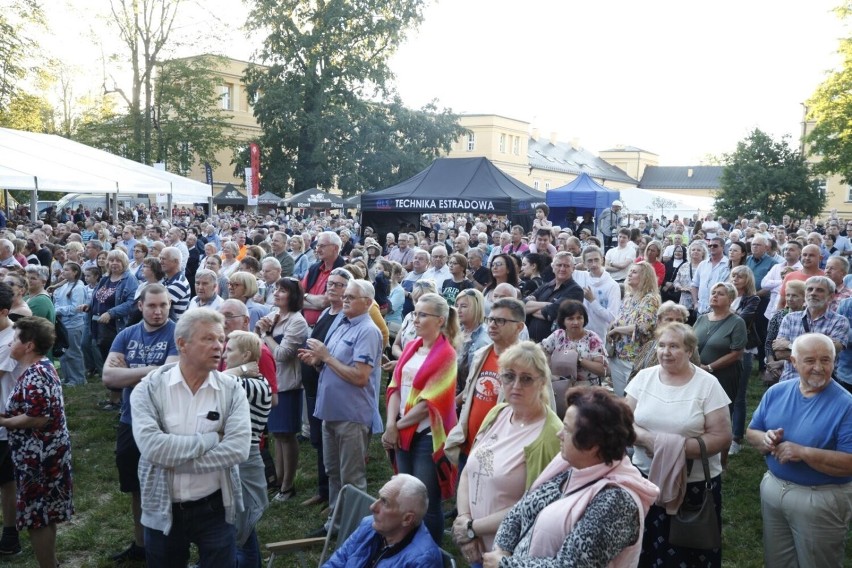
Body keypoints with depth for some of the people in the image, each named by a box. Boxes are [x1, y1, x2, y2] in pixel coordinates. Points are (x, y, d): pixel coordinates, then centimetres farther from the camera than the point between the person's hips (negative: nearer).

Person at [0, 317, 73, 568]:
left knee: (37, 516, 1)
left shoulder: (34, 375, -21)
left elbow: (38, 418, -27)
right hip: (45, 454, 10)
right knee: (45, 512, 20)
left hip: (39, 457, -10)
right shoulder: (43, 367, 10)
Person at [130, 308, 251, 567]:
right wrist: (212, 439, -20)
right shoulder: (149, 389, -9)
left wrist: (174, 459, -20)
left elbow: (238, 448, -19)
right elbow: (152, 447, -24)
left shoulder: (232, 390, -6)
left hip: (215, 508, 0)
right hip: (163, 510, 0)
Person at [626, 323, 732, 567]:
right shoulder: (644, 377, 2)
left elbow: (722, 437, -10)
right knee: (646, 547, 9)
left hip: (695, 483, -2)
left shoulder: (708, 384, -7)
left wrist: (678, 447, -20)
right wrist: (649, 439, -18)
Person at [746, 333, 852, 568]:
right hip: (772, 488, 5)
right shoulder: (776, 392, 0)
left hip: (821, 499, -5)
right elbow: (751, 432, 8)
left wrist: (803, 452, -29)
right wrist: (765, 439, -15)